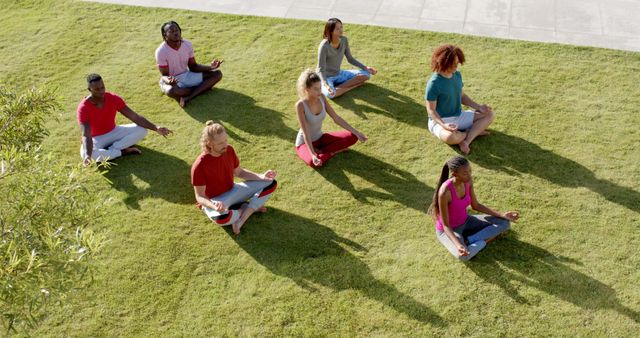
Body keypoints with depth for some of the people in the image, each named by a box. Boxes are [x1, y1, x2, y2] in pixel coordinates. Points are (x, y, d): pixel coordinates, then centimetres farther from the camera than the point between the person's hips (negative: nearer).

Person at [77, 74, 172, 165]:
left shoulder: (113, 98, -15)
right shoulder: (83, 108, -25)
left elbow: (134, 117, -14)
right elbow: (86, 135, -32)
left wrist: (156, 128, -24)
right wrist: (88, 155, -51)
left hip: (113, 132, 3)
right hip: (96, 139, -3)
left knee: (142, 130, -17)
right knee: (85, 153, -39)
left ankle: (111, 149, -22)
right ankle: (123, 151, -21)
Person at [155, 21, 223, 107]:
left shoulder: (187, 44, -6)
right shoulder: (161, 51, -20)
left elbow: (193, 67, 2)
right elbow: (164, 75, -16)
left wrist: (210, 67, -16)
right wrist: (168, 80, -42)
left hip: (187, 76, 6)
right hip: (173, 81, -6)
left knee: (217, 74, -10)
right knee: (171, 91, -43)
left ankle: (188, 98, -27)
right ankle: (203, 88, -15)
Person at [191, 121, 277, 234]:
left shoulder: (229, 150, -10)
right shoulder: (199, 166, -26)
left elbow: (239, 172, 6)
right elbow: (200, 196, -20)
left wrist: (261, 176, -10)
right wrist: (214, 206, -42)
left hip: (232, 191, 6)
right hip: (213, 200, -6)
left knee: (271, 183, -4)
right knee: (221, 217, -43)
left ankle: (241, 220, -15)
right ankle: (250, 207, -8)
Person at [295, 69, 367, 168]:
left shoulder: (321, 98, -10)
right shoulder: (300, 105, -26)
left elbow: (336, 118, -4)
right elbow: (305, 133, -28)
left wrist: (356, 132, -9)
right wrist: (313, 155, -38)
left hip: (320, 138, 6)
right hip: (304, 143, -6)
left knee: (352, 137, -8)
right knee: (314, 162, -39)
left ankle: (320, 151, -8)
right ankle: (333, 151, -10)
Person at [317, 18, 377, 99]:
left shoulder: (344, 40, -8)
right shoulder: (324, 46, -25)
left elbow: (350, 59, 6)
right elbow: (321, 69, -23)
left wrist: (366, 68, -3)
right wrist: (326, 85, -40)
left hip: (339, 74, 7)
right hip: (326, 77, -7)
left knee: (366, 74, -5)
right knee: (330, 94, -39)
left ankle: (338, 87, -11)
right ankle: (353, 85, -14)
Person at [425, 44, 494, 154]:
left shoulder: (457, 75, 1)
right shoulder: (434, 83, -22)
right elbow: (431, 110, -20)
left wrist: (478, 106, -1)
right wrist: (444, 125, -35)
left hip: (459, 116, 8)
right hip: (440, 120, -8)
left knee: (489, 114, 0)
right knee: (451, 137, -40)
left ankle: (466, 140, -18)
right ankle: (474, 132, -5)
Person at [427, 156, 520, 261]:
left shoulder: (468, 181, -14)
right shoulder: (445, 192, -34)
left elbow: (476, 206, 2)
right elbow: (445, 225, -26)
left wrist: (502, 215, -7)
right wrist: (458, 245, -42)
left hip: (465, 222, 7)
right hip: (448, 230, -7)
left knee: (504, 222, -3)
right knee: (464, 255, -37)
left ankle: (468, 241, -9)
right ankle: (485, 239, -8)